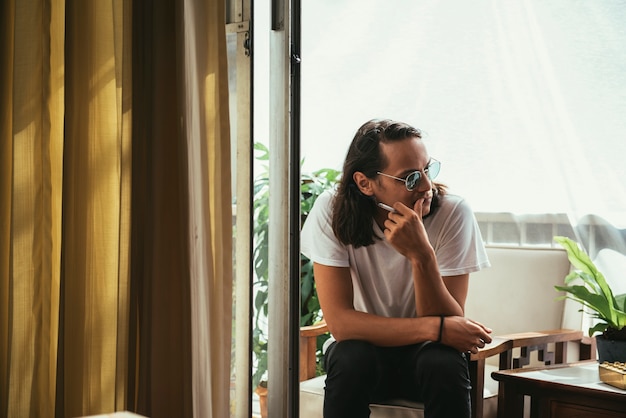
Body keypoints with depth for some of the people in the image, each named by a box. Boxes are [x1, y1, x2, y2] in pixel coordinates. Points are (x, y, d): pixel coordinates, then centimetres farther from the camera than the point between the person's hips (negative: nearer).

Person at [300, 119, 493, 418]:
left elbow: (450, 321, -19)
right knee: (351, 358, -33)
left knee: (444, 364, -32)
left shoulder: (453, 212, -18)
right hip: (364, 349, 0)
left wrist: (422, 255, -35)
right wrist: (437, 328, -29)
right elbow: (339, 321, -23)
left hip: (425, 352, 1)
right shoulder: (332, 211, -18)